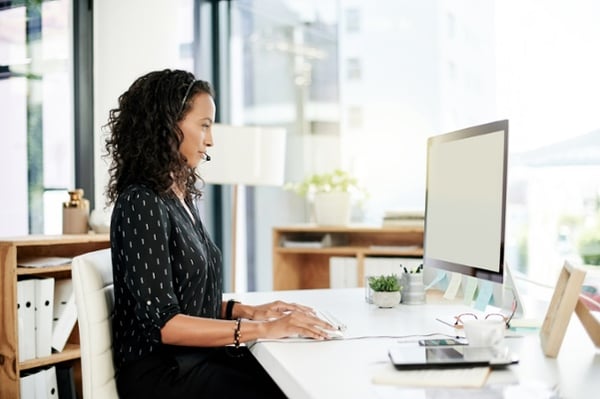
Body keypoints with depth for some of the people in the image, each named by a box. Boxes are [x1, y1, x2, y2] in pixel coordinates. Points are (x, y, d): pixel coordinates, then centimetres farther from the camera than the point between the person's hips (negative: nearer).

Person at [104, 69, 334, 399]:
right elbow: (162, 322, -21)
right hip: (161, 372, -8)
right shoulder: (141, 204, -15)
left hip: (198, 357, 8)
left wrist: (249, 311, 3)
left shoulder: (181, 197, 11)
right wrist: (263, 329, -22)